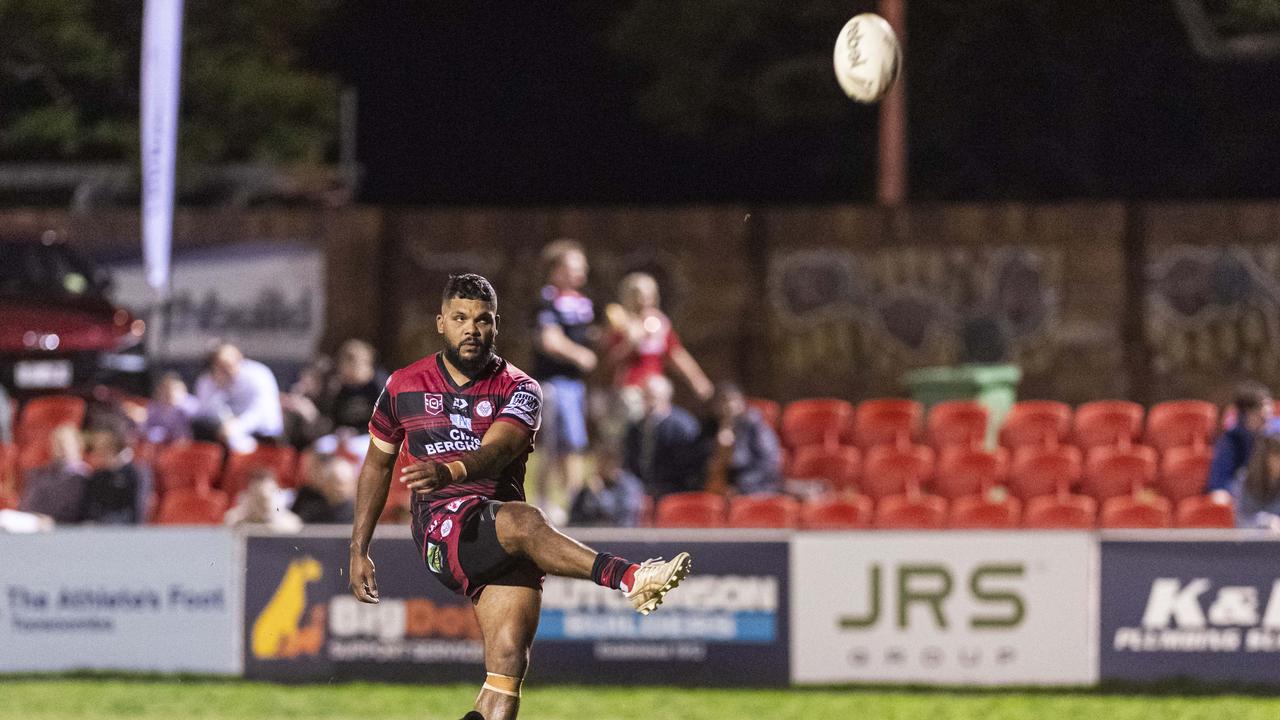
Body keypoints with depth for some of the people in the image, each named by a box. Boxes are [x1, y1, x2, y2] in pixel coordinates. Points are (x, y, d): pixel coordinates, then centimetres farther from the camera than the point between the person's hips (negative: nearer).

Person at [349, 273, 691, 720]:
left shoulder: (518, 390, 4)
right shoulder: (404, 388, 10)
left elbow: (498, 452, -16)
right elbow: (377, 465, 23)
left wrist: (451, 471, -38)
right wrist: (359, 551, 21)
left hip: (503, 543, 2)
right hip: (442, 528, -2)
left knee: (509, 662, -14)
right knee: (524, 521, -34)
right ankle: (629, 579, -53)